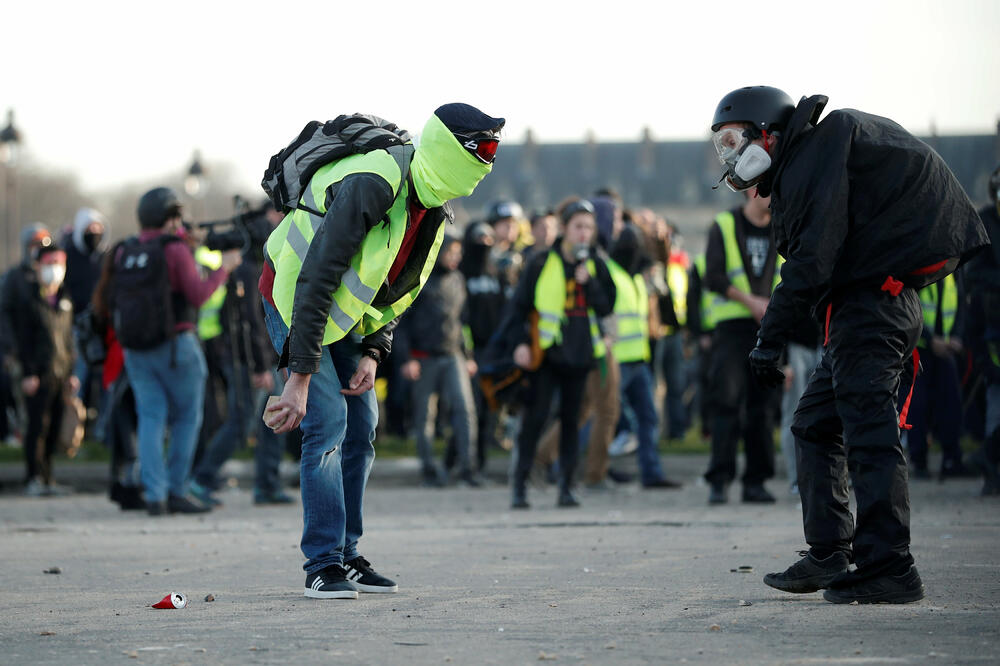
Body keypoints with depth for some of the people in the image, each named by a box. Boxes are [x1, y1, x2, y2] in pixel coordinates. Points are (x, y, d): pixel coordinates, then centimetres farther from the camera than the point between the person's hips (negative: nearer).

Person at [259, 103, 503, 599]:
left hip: (345, 311, 8)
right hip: (293, 298, -8)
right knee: (328, 422, -16)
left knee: (361, 426, 6)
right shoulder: (371, 187, -33)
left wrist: (372, 352, -8)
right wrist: (299, 378, -36)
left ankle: (346, 556, 14)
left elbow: (397, 289, 8)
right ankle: (323, 565, -13)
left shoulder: (434, 208, -5)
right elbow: (315, 281, -35)